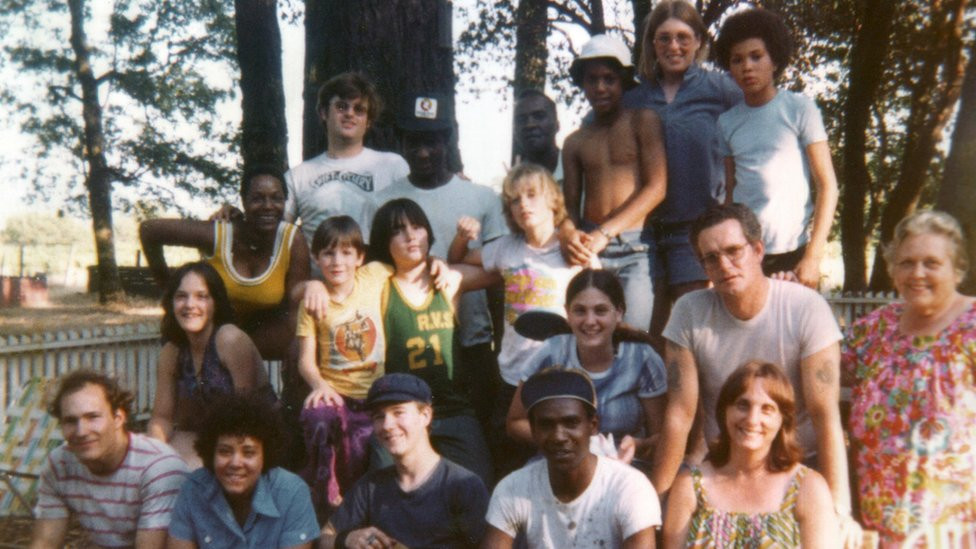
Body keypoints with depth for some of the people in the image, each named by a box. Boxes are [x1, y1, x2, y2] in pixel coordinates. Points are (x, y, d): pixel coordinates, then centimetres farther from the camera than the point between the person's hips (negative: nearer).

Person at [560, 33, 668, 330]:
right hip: (590, 250, 3)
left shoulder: (643, 121, 7)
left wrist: (604, 233, -10)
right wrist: (568, 232, -10)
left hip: (636, 249, -2)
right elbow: (570, 203, 14)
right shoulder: (575, 142, 17)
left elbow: (656, 188, -2)